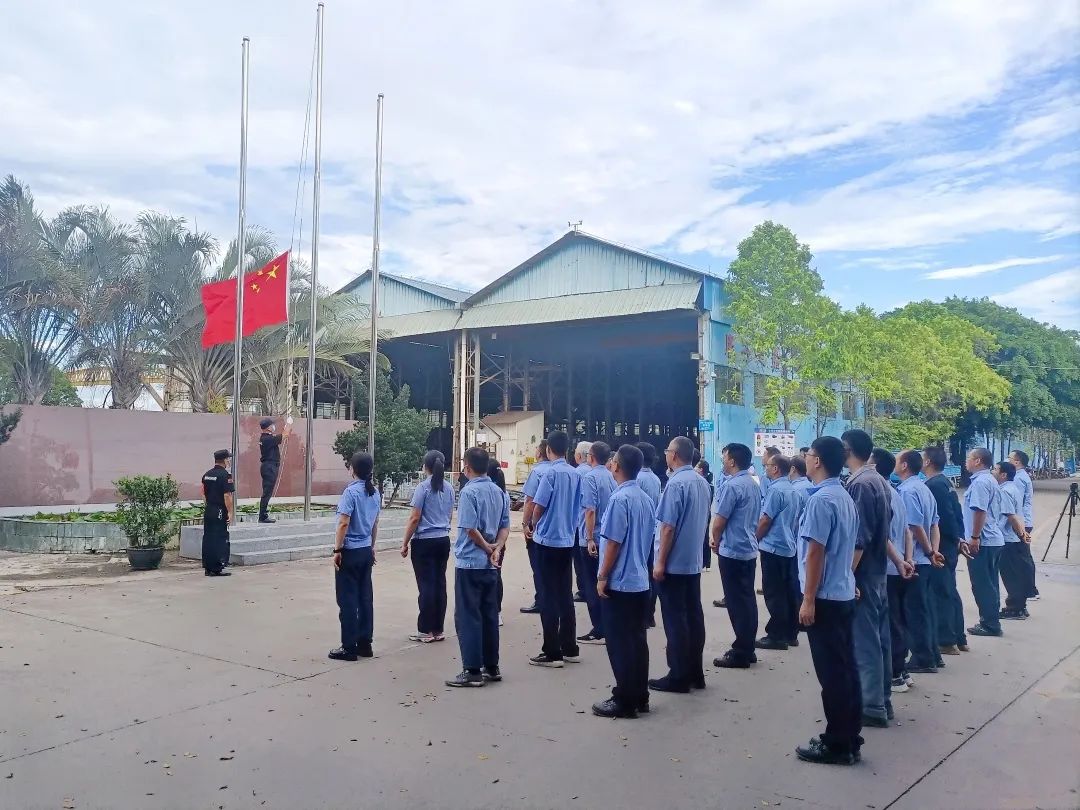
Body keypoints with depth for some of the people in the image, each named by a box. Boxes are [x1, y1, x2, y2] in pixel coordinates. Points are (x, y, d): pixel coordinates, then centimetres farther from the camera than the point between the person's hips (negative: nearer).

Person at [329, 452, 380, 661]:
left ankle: (349, 647, 4)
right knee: (365, 597, 12)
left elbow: (344, 523, -18)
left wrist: (337, 550, -12)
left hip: (350, 551, -7)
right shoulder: (375, 493, 6)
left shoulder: (351, 491, -16)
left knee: (348, 599, 0)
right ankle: (365, 643, 18)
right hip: (366, 550, 7)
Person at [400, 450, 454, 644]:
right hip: (444, 540, 6)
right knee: (440, 583, 9)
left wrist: (405, 543, -5)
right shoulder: (449, 488, 5)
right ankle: (438, 630, 15)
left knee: (426, 585, -1)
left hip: (424, 542, -6)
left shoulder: (424, 487, -13)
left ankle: (425, 631, 5)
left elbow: (415, 518, -12)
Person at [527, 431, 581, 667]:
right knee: (565, 596, 13)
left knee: (549, 598, 0)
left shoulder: (551, 472, -15)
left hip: (548, 540, -6)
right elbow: (575, 507, 11)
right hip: (567, 540, 6)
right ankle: (570, 649, 19)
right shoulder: (575, 474, 4)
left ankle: (552, 653, 3)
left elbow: (539, 507, -12)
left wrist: (534, 525, 7)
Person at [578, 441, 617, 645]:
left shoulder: (590, 477, -14)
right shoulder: (611, 477, 7)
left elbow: (590, 510, -20)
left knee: (592, 584, 0)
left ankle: (599, 631, 2)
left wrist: (590, 538, -18)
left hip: (593, 539, -7)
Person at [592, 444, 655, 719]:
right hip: (640, 581, 8)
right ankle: (640, 696, 21)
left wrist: (602, 577, -12)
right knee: (637, 640, 14)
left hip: (619, 583, -8)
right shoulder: (646, 499, 7)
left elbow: (613, 542, -18)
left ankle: (625, 701, 8)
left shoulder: (619, 498, -18)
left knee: (620, 643, 1)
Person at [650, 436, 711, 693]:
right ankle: (695, 673, 19)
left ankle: (679, 677, 5)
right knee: (693, 616, 12)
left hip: (673, 563, -8)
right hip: (693, 561, 8)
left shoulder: (676, 484, -18)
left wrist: (660, 563, -14)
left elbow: (668, 527, -19)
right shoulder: (702, 482, 8)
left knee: (675, 620, -1)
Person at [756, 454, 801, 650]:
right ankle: (790, 634, 16)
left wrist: (754, 540, -4)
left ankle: (777, 636, -1)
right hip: (789, 547, 9)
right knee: (789, 591, 11)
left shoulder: (776, 489, -15)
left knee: (774, 594, -4)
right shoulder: (792, 490, 11)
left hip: (773, 547, -9)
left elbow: (765, 520, -15)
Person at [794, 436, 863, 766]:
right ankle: (850, 739, 21)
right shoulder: (846, 497, 11)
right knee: (846, 668, 13)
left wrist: (808, 599, -16)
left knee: (831, 673, -1)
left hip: (825, 597, -9)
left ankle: (837, 744, 7)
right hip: (844, 594, 9)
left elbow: (816, 552, -19)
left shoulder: (820, 499, -18)